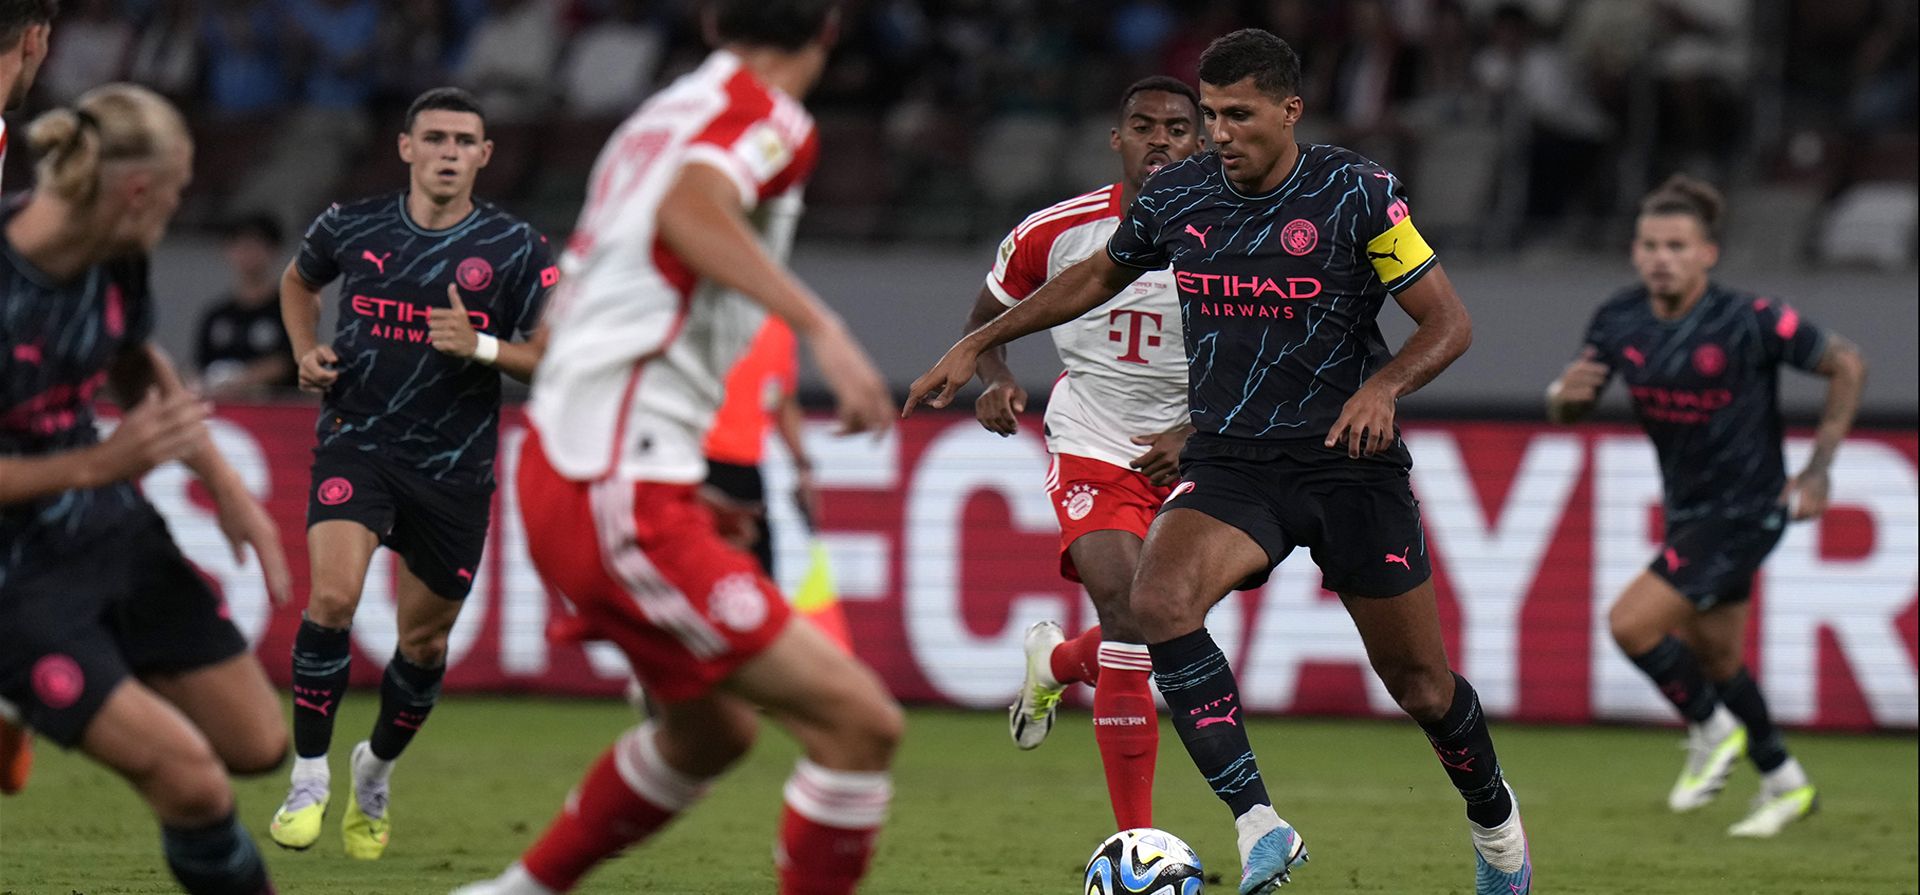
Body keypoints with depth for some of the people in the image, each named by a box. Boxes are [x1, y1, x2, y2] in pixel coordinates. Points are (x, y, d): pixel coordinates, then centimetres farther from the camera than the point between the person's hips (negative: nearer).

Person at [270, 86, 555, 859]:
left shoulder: (516, 250, -3)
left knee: (424, 642, 10)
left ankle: (376, 775, 39)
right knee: (333, 595, -24)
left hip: (453, 467, 1)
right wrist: (306, 353, 5)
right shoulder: (352, 228, 1)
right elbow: (298, 281, 22)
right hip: (356, 440, -1)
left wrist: (480, 346, -21)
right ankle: (308, 779, -11)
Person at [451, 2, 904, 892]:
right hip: (624, 494, -10)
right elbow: (691, 208, -31)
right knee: (858, 720, -14)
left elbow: (552, 322, 25)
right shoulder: (768, 116, -8)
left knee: (714, 729, 27)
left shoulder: (658, 118, 18)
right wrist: (821, 327, -37)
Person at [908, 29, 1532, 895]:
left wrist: (1385, 386, -26)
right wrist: (977, 345, 19)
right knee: (1158, 598, -29)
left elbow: (1448, 322, -6)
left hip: (1347, 461, -2)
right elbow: (1098, 277, 21)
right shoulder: (1176, 195, 1)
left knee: (1419, 684, 4)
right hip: (1228, 463, 2)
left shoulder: (1358, 195, -10)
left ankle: (1495, 823, 37)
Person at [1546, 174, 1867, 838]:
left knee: (1632, 622, -17)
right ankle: (1784, 783, 36)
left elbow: (1847, 365, -10)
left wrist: (1817, 471, -12)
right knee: (1712, 657, 17)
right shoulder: (1619, 322, -5)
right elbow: (1568, 410, 6)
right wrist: (1565, 394, -19)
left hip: (1746, 509, -7)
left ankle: (1712, 729, 7)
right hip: (1687, 509, 7)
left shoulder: (1749, 321, -21)